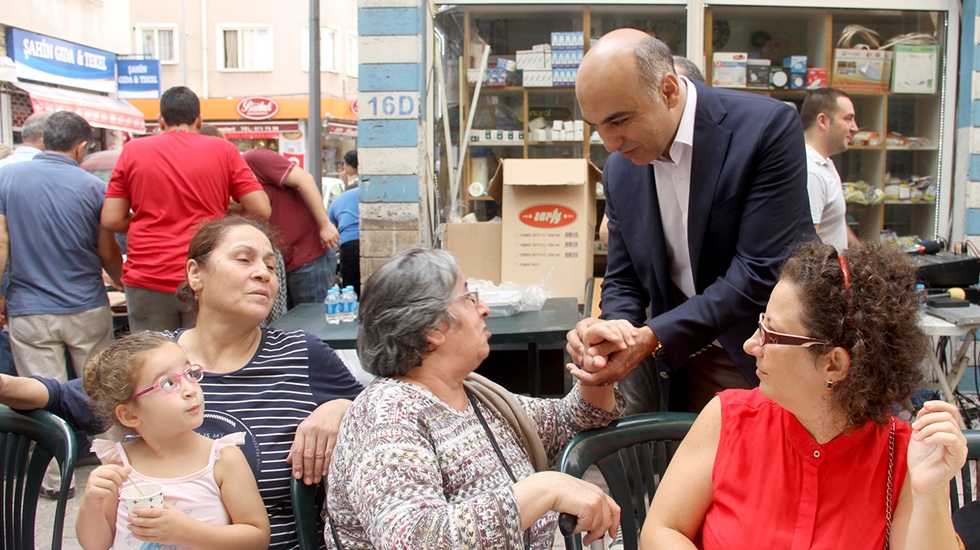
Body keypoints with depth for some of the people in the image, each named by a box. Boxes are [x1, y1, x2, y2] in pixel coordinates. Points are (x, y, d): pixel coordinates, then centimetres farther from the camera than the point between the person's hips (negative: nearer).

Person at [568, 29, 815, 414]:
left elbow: (760, 272, -23)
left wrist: (651, 339, -28)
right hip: (685, 365, 4)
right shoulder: (619, 169, -2)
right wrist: (616, 329, -19)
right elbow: (623, 281, 5)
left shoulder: (768, 127, -18)